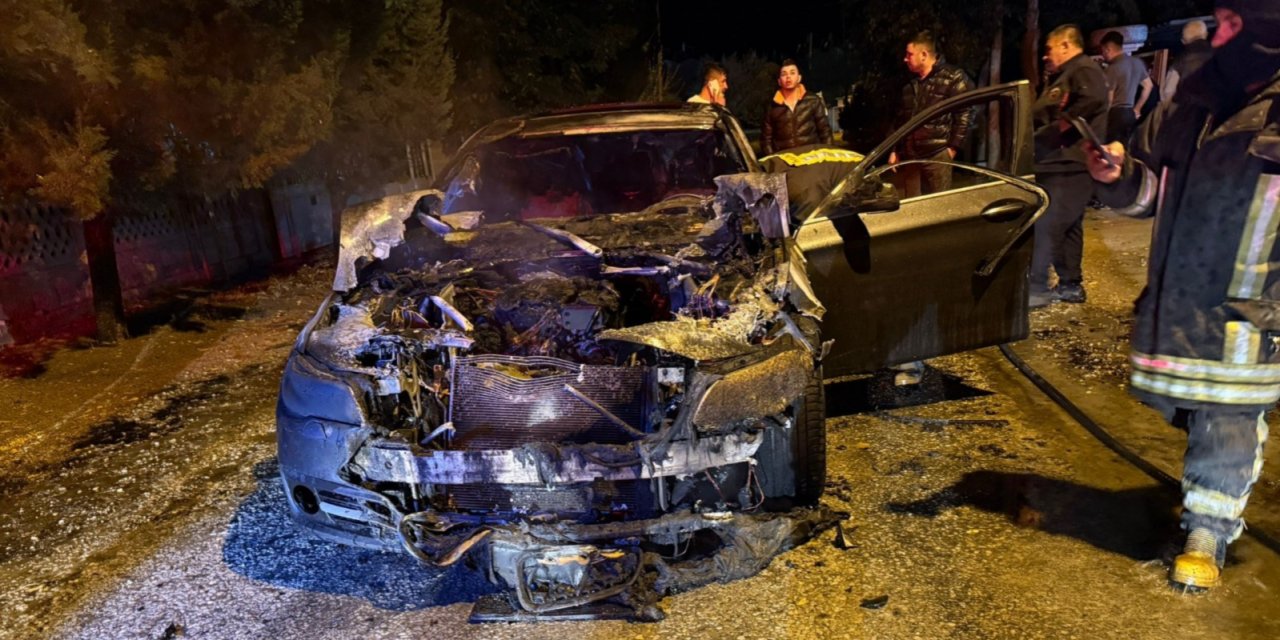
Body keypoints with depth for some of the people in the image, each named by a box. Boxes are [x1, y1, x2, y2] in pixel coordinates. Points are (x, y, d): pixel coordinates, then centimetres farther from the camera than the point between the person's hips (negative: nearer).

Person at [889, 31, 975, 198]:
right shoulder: (910, 83, 16)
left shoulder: (952, 78, -3)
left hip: (937, 155, -6)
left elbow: (965, 114, -5)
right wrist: (895, 150, 16)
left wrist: (953, 146, -9)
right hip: (909, 156, 6)